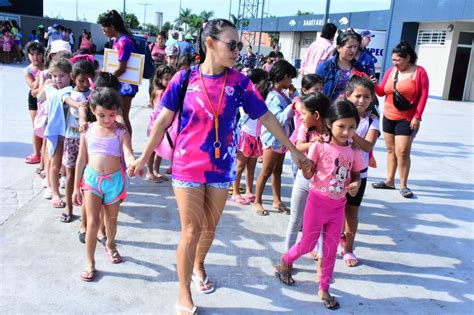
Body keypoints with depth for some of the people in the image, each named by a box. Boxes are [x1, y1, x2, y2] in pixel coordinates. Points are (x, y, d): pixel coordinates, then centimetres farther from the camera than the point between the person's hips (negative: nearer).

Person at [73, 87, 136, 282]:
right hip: (92, 178, 0)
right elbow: (81, 160, 5)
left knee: (111, 220, 17)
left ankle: (110, 246, 46)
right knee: (92, 222, -4)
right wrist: (76, 187, 6)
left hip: (114, 179, 0)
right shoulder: (88, 132, -1)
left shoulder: (121, 133, -7)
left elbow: (128, 154, -22)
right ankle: (89, 263, 9)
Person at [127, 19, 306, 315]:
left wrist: (293, 150, 6)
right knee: (191, 230, 1)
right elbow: (163, 120, -2)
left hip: (222, 168, 2)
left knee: (210, 227, 16)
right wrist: (144, 157, 3)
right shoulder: (185, 78, -9)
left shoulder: (239, 81, -6)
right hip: (188, 167, -2)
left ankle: (199, 265, 47)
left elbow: (266, 117, 1)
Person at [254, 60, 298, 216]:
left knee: (277, 170, 15)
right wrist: (292, 105, -24)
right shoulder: (273, 97, -19)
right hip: (273, 137, -9)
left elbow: (288, 114, 11)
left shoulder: (282, 95, 7)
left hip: (281, 138, 9)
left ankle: (277, 201, 25)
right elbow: (280, 118, -25)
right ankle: (257, 202, 13)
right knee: (266, 171, 1)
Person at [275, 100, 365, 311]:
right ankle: (285, 262, 39)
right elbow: (309, 175, -10)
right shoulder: (320, 146, -14)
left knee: (330, 249, 11)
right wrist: (304, 168, -32)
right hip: (317, 201, -4)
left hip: (338, 206, 4)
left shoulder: (353, 152, -2)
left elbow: (356, 175, 10)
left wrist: (355, 185, -12)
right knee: (307, 244, 9)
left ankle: (324, 289, 27)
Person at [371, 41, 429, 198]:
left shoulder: (419, 72, -7)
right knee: (391, 150, 12)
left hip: (407, 119, -5)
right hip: (388, 117, 5)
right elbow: (382, 92, 7)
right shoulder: (390, 71, 6)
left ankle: (403, 185, 3)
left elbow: (423, 95, -9)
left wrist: (417, 117, -14)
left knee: (402, 152, -8)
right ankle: (389, 181, 21)